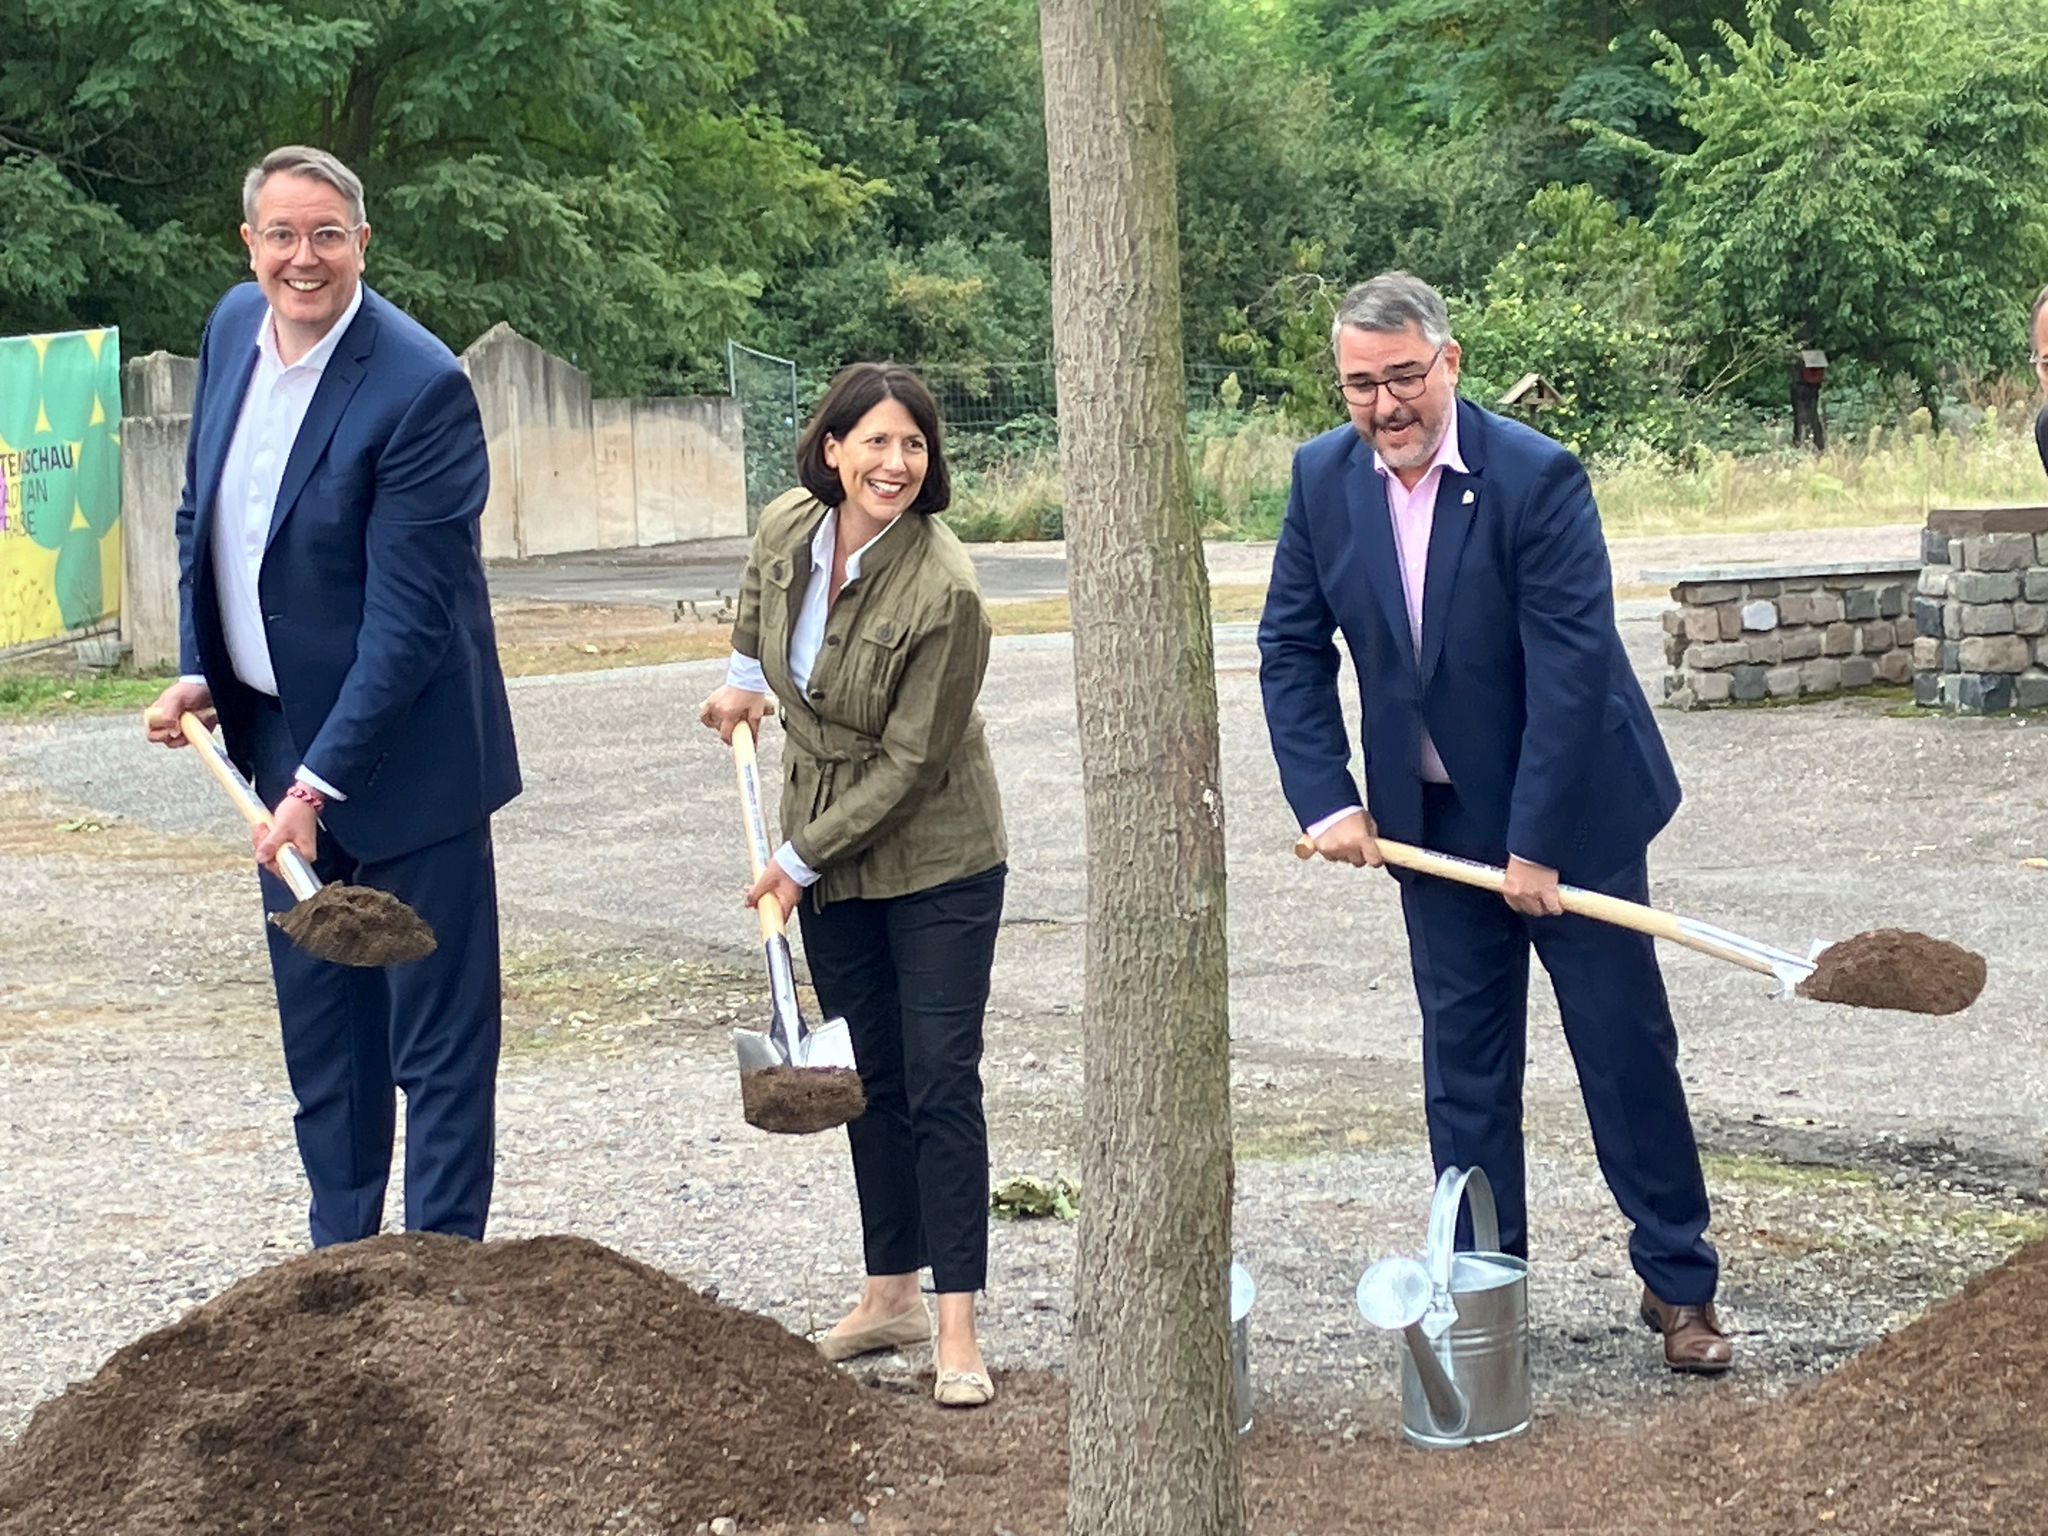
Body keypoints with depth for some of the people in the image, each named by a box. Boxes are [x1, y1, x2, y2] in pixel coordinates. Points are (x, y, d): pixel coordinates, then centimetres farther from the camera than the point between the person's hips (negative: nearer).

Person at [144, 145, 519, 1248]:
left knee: (436, 1032, 2)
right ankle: (338, 1261, 29)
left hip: (399, 748, -7)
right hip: (276, 735, 7)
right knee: (318, 1029, 17)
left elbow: (408, 616, -22)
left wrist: (318, 783, -23)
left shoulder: (420, 388, -21)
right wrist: (195, 669, 3)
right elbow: (203, 515, 15)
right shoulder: (235, 325, 3)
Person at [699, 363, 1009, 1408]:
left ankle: (956, 1330, -4)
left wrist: (798, 862, -16)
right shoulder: (786, 530, -7)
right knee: (869, 1078, 12)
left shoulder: (944, 589, -25)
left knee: (939, 1083, -7)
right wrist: (742, 678, 16)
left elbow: (908, 762, -21)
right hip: (825, 853, 6)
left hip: (933, 859, -6)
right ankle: (890, 1293, 23)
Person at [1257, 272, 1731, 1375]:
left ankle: (1678, 1284, 16)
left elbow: (1572, 667, -21)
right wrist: (1326, 799, -8)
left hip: (1567, 809, -4)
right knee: (1463, 1060, 9)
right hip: (1434, 819, 4)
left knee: (1626, 1042, 3)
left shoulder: (1537, 476, -20)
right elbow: (1291, 651, 2)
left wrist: (1536, 843, -21)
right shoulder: (1323, 478, -5)